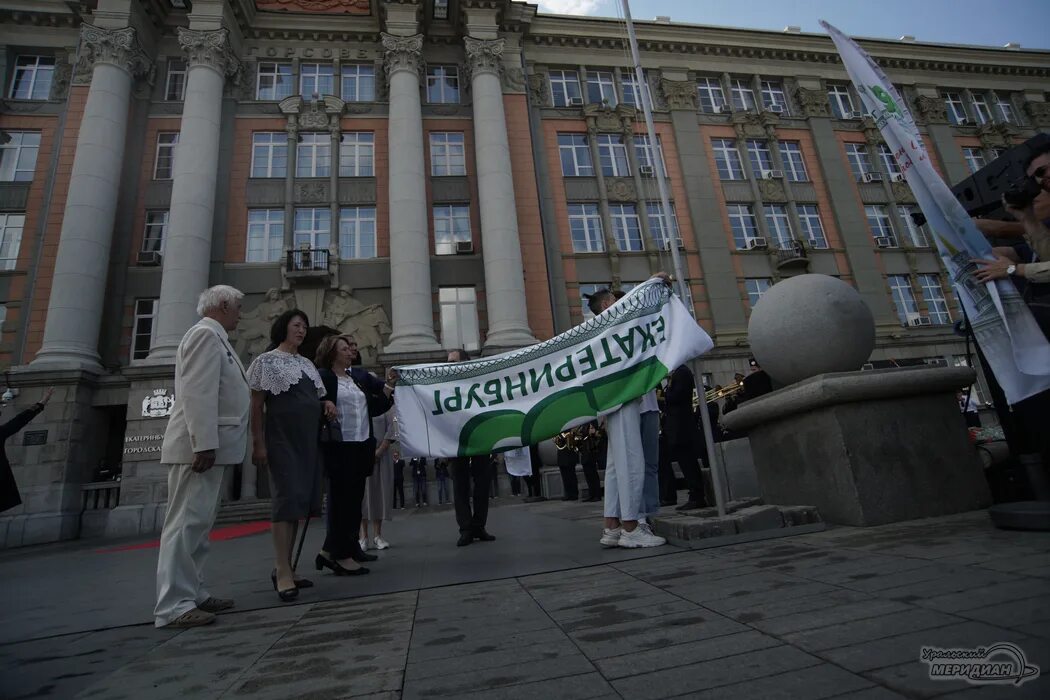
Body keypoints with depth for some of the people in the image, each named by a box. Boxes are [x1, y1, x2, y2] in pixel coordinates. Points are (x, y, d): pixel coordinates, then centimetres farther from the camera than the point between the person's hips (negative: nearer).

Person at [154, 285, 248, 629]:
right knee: (187, 522, -8)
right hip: (200, 445, -10)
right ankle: (174, 606, -3)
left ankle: (192, 593, 19)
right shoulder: (206, 334, -9)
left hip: (210, 446, 10)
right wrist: (204, 444, -24)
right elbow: (197, 393, -20)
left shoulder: (215, 338, 21)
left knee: (198, 523, 12)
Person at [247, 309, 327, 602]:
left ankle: (284, 568, 16)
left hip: (308, 440, 7)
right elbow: (256, 405, -6)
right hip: (282, 439, -7)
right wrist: (258, 443, -13)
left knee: (299, 500, 7)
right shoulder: (266, 361, -1)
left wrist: (327, 404, 1)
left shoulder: (307, 364, 17)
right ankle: (282, 572, -5)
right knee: (286, 498, -11)